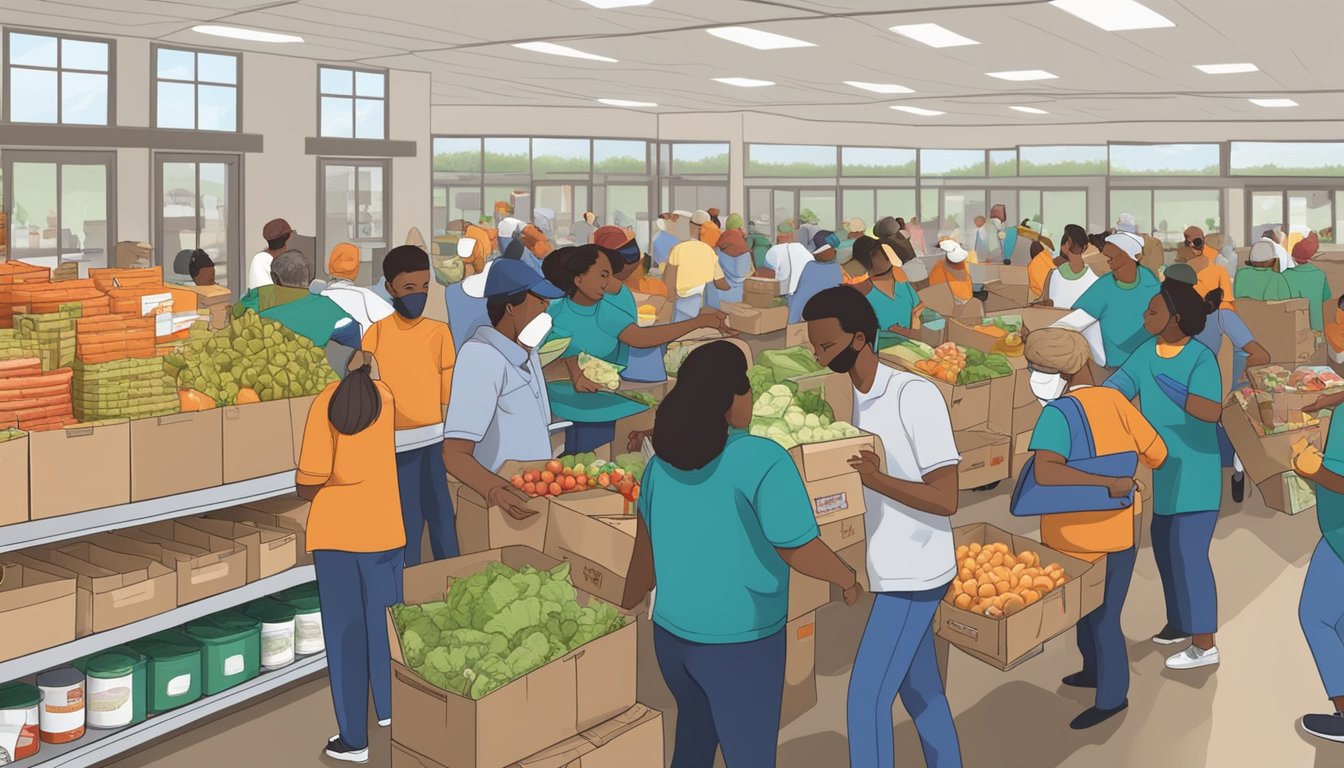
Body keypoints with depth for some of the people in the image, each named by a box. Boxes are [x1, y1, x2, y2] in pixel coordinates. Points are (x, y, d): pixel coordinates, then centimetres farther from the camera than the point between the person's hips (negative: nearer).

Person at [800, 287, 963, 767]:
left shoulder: (916, 395, -21)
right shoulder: (859, 395, 6)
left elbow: (945, 499, -21)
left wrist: (876, 478, -29)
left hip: (914, 573, -9)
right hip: (896, 570, 9)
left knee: (866, 700, -6)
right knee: (920, 692, 19)